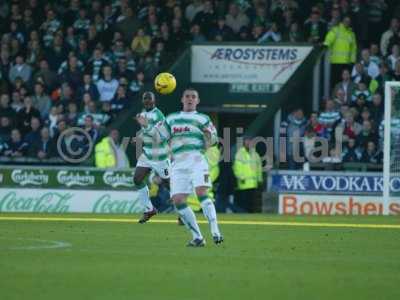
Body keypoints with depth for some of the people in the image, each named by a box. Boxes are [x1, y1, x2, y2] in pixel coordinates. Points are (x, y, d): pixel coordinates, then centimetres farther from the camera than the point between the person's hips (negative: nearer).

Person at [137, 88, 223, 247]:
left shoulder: (203, 119, 12)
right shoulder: (172, 118, 21)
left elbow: (213, 141, 5)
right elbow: (159, 135, 22)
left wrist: (209, 134, -16)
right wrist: (147, 126, 6)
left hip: (197, 160, -4)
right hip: (178, 164, 4)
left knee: (201, 193, -23)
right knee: (178, 200, -7)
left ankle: (215, 232, -25)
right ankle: (197, 238, 1)